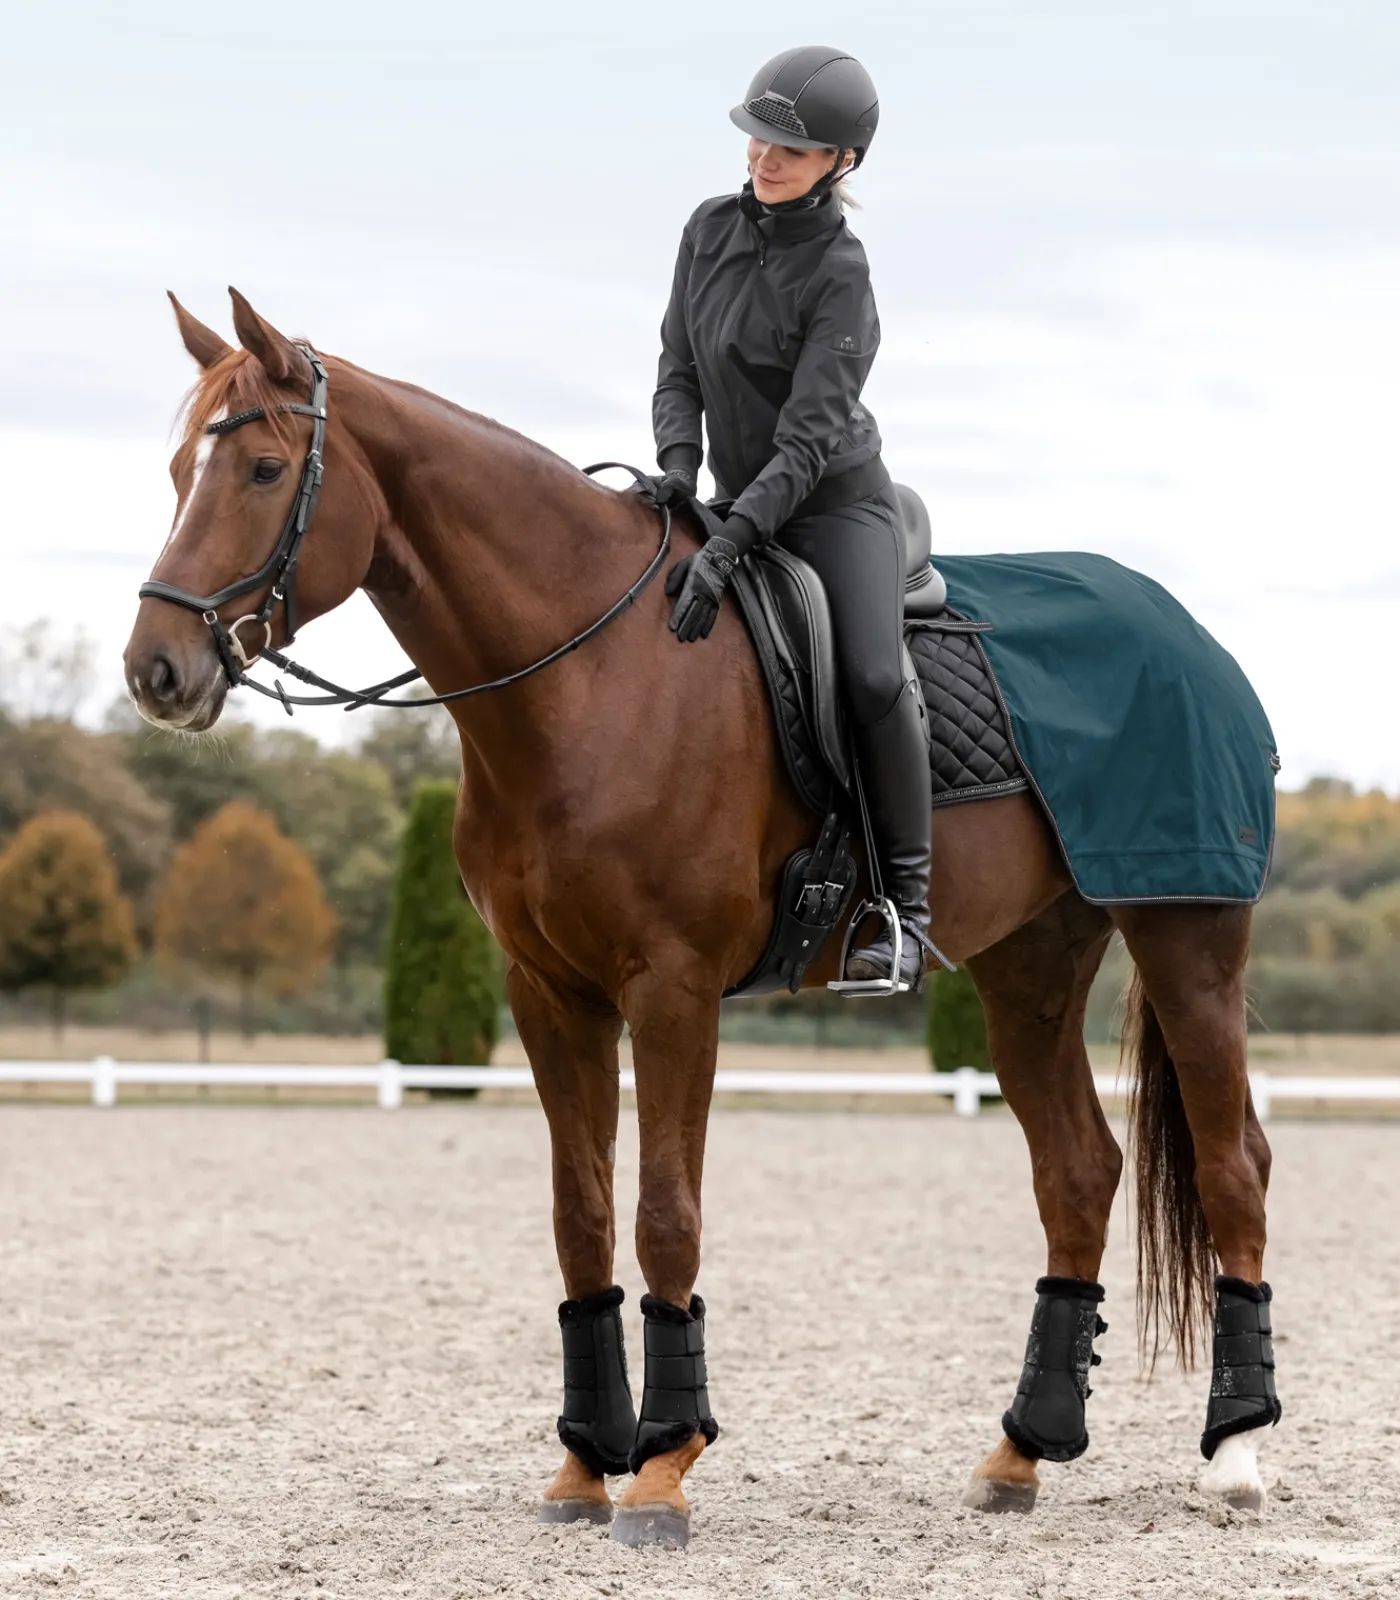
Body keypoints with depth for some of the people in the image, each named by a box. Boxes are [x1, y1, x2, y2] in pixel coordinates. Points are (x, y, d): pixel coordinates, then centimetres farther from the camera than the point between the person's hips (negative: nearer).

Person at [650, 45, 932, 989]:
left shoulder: (840, 273, -17)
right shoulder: (712, 230, 2)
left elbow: (808, 435, -23)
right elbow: (679, 370, 6)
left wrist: (728, 545, -33)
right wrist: (680, 461, -14)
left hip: (839, 502, -7)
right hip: (743, 504, 7)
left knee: (873, 674, -28)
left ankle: (907, 904, -20)